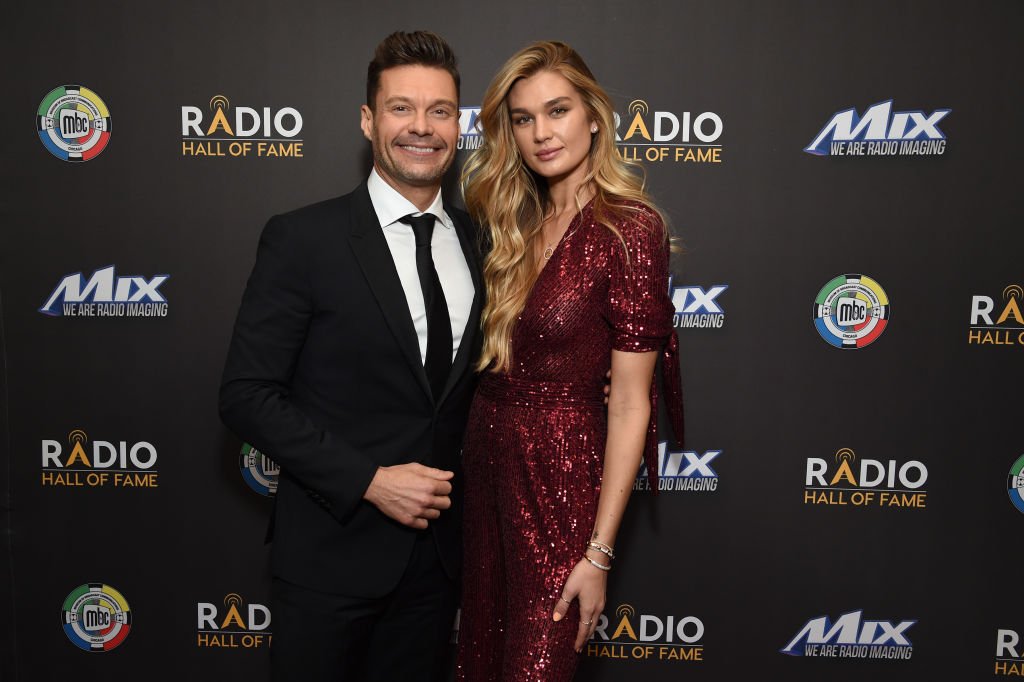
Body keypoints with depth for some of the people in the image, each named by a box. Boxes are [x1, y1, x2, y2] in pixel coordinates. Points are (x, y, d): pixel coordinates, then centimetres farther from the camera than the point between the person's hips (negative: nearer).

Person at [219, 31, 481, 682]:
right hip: (332, 551, -4)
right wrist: (369, 481, -18)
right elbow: (247, 393, -12)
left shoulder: (479, 241, 3)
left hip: (439, 548, 4)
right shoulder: (302, 239, -11)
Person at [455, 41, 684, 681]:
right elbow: (488, 356, 9)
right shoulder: (515, 221, 7)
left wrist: (598, 553, -15)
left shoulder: (629, 228, -14)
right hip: (485, 463, 6)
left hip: (562, 478, -6)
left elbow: (630, 403, -15)